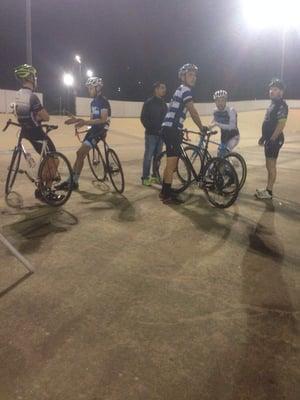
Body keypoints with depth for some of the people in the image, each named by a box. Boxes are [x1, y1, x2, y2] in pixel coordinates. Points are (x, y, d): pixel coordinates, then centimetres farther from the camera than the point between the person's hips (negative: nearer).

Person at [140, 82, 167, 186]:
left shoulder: (163, 103, 15)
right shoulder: (149, 103, -6)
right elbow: (144, 119, -11)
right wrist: (152, 129, -17)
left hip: (160, 134, 6)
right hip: (151, 134, -6)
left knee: (158, 156, 10)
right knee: (148, 156, -4)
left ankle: (155, 176, 20)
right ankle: (145, 178, 4)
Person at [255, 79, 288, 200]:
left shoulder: (281, 105, -14)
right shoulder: (273, 104, 16)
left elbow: (281, 125, -21)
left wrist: (272, 139, -23)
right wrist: (263, 137, 21)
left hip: (274, 140, -10)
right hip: (269, 139, 10)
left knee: (271, 165, -5)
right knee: (269, 165, 14)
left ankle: (269, 192, 1)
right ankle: (268, 189, 22)